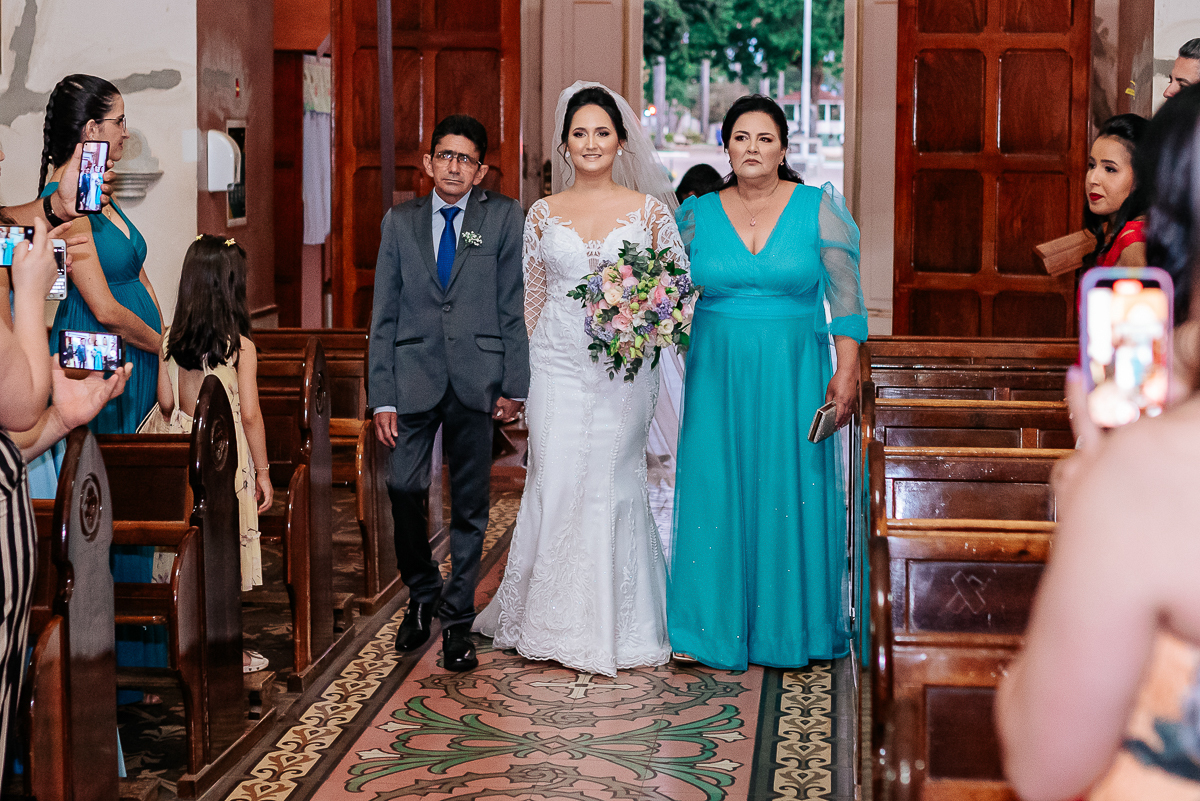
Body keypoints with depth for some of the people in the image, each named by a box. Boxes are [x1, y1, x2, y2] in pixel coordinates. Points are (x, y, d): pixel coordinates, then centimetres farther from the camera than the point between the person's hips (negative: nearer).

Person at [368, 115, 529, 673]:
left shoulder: (503, 217, 5)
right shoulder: (400, 222, 9)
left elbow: (514, 305, 2)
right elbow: (383, 314, 7)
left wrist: (513, 384, -4)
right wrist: (382, 396, 0)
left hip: (476, 377, -1)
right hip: (413, 375, 1)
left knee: (469, 505, 5)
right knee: (403, 487, -8)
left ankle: (458, 621, 17)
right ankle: (421, 595, 18)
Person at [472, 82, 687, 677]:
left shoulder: (648, 210, 4)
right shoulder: (544, 213, 8)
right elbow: (532, 295, 12)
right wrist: (523, 370, 8)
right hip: (557, 365, 1)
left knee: (613, 483, -1)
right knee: (555, 483, -1)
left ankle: (615, 624, 12)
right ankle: (553, 620, 13)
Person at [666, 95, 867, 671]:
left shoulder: (819, 208, -1)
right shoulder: (698, 214, 4)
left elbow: (845, 295, -1)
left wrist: (847, 370, -7)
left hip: (793, 374, -1)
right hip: (717, 374, 2)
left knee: (790, 492, 2)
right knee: (717, 491, 2)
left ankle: (788, 628, 15)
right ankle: (721, 627, 12)